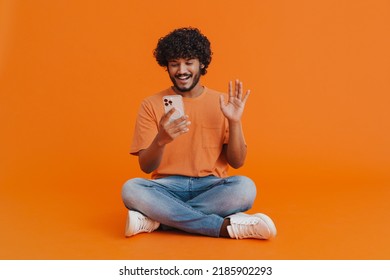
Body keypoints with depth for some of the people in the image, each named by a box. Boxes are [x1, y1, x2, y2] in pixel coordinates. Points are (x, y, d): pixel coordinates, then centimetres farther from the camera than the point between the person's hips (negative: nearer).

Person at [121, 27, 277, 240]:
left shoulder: (221, 103, 4)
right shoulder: (151, 105, 2)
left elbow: (237, 162, 2)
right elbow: (146, 167, -4)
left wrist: (235, 122, -14)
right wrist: (160, 140, -25)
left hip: (211, 187, 1)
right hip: (167, 188, 0)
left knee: (245, 187, -31)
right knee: (130, 189, -31)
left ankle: (155, 219, -24)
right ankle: (227, 226, -28)